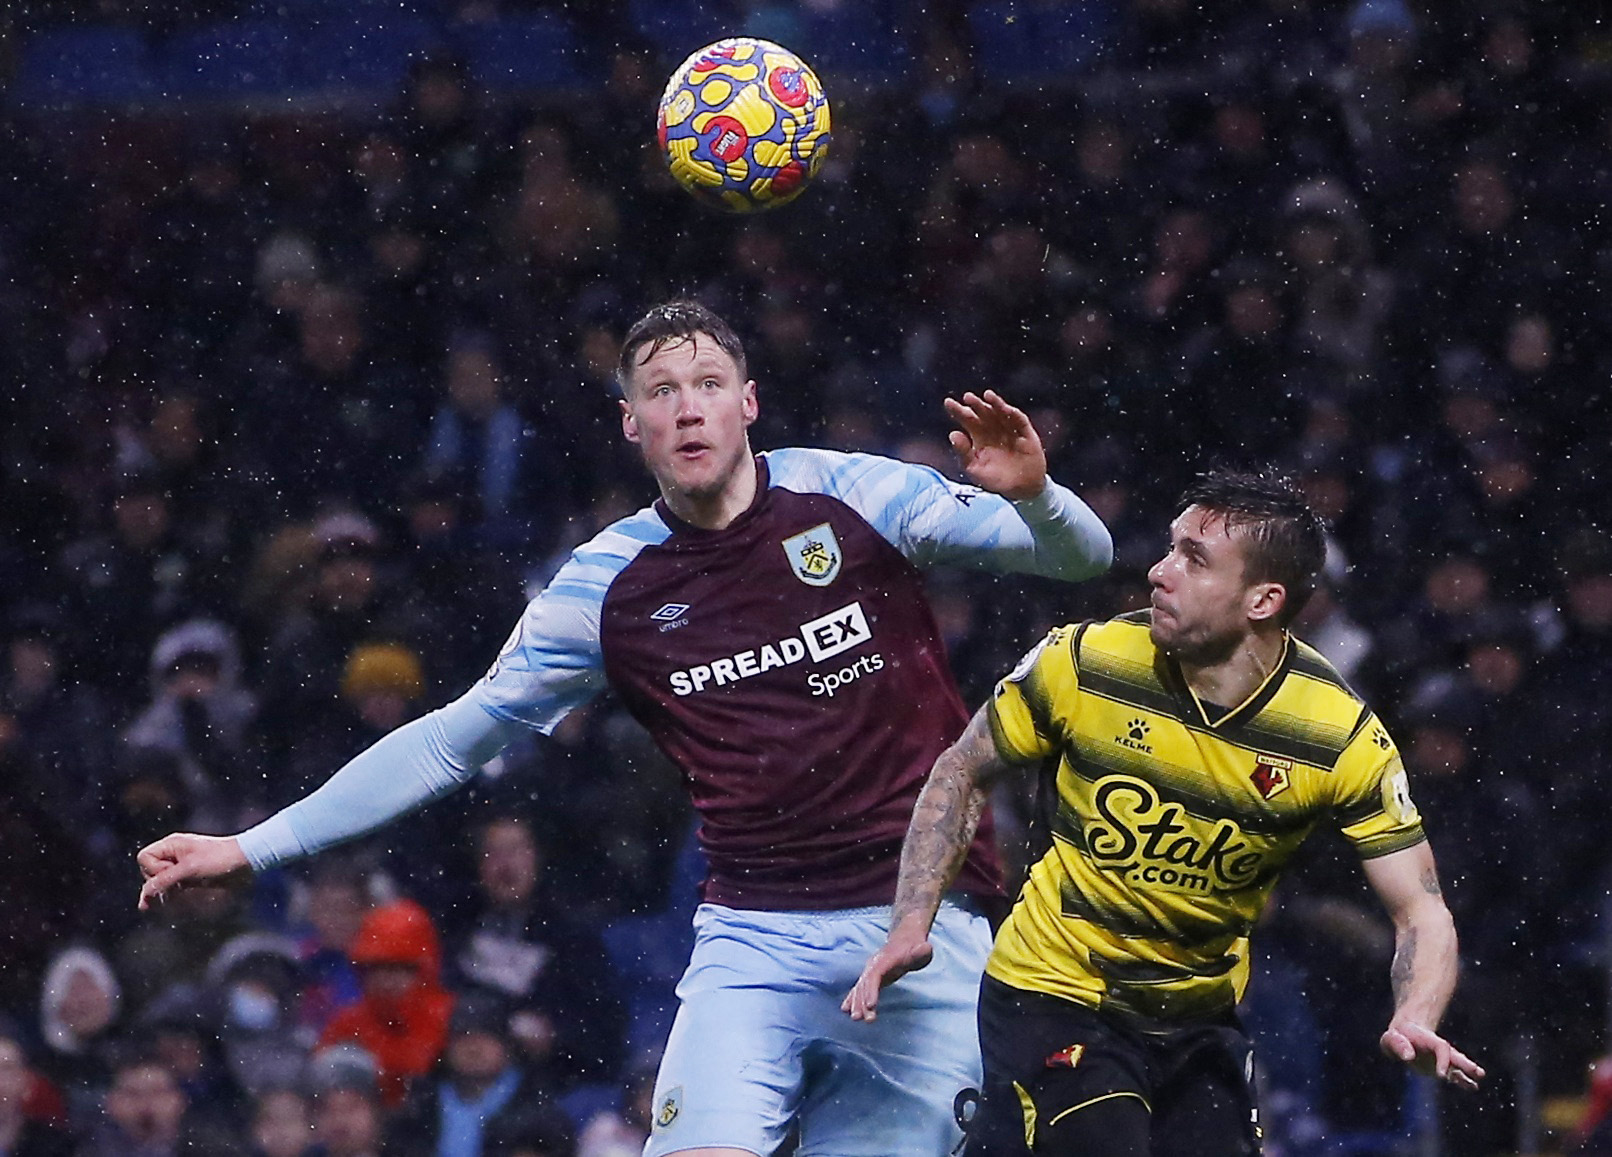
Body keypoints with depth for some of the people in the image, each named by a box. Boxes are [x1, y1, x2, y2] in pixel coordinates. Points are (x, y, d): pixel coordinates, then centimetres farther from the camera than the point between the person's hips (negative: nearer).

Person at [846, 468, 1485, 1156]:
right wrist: (911, 925, -9)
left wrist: (1413, 1022, -30)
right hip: (1052, 991, -2)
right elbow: (962, 772, 2)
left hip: (1200, 1019, 3)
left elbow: (1420, 911, -10)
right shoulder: (1085, 664, -14)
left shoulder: (1344, 740, -14)